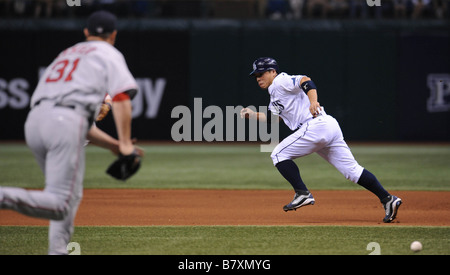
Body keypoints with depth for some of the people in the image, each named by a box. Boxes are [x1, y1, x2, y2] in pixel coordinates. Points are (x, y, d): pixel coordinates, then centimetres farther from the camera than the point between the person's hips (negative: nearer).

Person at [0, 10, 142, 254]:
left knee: (71, 195, 21)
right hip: (64, 121, -7)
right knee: (61, 204, -13)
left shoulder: (66, 54, 36)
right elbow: (121, 99, -1)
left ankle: (57, 251, 9)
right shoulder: (109, 54, 17)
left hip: (34, 120, 7)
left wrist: (112, 144, 32)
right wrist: (125, 144, 1)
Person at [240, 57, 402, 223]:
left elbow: (305, 81, -17)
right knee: (352, 170, 4)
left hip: (315, 125, -10)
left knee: (279, 155, -1)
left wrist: (313, 101, -33)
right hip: (330, 128, 10)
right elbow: (272, 118, 40)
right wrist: (253, 115, 31)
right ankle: (387, 199, -3)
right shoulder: (274, 95, 29)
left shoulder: (280, 81, 0)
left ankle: (303, 194, -9)